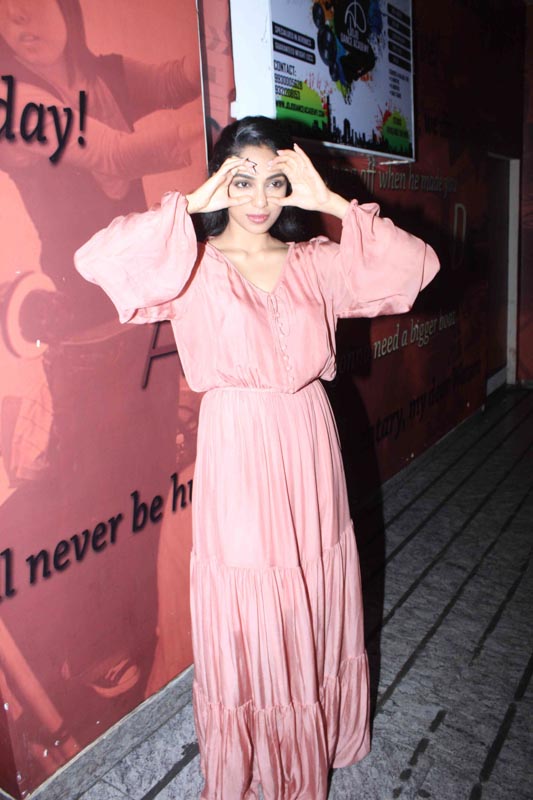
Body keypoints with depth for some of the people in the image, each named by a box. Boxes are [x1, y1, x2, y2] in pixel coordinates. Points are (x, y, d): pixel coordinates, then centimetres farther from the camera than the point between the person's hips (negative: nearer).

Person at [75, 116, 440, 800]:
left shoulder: (315, 262, 5)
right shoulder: (195, 267, -6)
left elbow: (416, 265, -3)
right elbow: (97, 259, -22)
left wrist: (332, 203, -6)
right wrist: (191, 205, -15)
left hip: (310, 448, 4)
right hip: (239, 454, -3)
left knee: (316, 608, 19)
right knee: (247, 624, 10)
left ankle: (316, 743, 47)